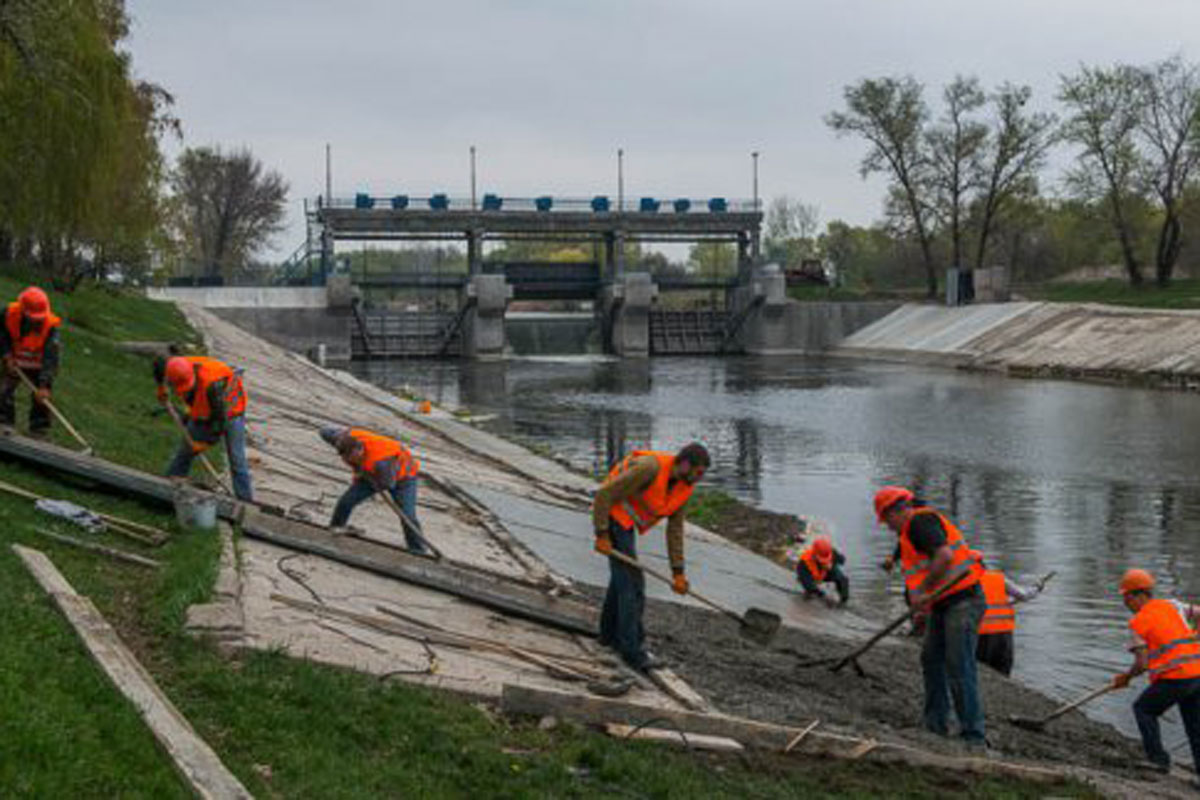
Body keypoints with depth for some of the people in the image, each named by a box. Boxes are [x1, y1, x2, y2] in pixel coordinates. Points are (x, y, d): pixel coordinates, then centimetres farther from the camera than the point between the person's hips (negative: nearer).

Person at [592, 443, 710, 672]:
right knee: (632, 582, -10)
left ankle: (610, 634, 38)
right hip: (611, 520, -9)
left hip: (624, 523, 9)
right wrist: (602, 535, -26)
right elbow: (605, 494, -27)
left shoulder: (684, 486, -4)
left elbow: (675, 530, 1)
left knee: (622, 576, 22)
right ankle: (632, 651, -7)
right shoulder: (650, 468, -30)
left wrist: (678, 572, -3)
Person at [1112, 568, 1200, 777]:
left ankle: (1159, 759, 11)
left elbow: (1142, 664, -6)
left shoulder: (1138, 622, -2)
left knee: (1143, 709, 18)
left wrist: (1125, 677, 11)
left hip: (1174, 678, -6)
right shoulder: (1172, 606, 14)